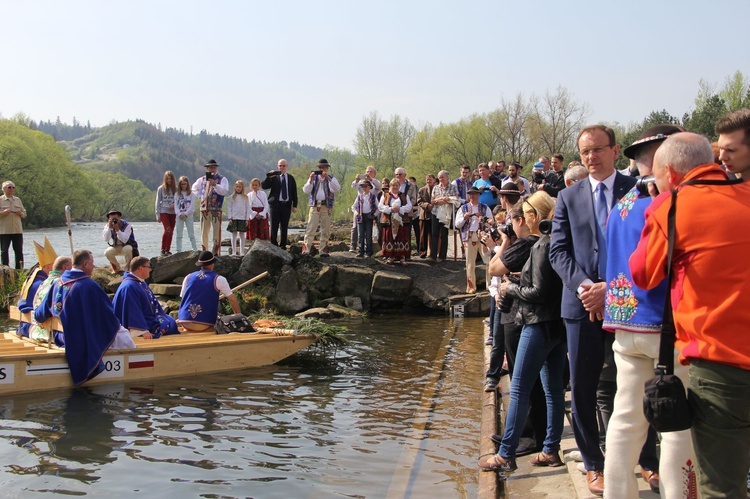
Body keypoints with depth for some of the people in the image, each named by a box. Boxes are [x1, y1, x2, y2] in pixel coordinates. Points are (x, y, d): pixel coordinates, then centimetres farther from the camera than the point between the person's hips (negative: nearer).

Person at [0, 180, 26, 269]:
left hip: (17, 230, 4)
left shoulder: (18, 200, 14)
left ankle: (19, 269, 7)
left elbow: (24, 214, 17)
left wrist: (20, 213, -4)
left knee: (19, 251, 3)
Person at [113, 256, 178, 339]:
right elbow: (133, 311, -25)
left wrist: (164, 317, 18)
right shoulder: (129, 287, -20)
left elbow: (154, 303, 20)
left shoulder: (141, 283, 12)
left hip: (151, 318, 10)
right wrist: (143, 331, -28)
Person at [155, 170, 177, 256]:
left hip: (173, 212, 3)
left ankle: (167, 250, 12)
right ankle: (163, 249, -6)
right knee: (168, 230, -16)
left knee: (171, 232, 3)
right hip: (164, 211, -3)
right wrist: (158, 215, 0)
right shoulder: (161, 189, 2)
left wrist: (174, 205, -11)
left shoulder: (176, 189, 5)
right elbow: (158, 202, 4)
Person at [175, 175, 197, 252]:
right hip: (179, 216, 2)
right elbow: (176, 205, 4)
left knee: (191, 234, -2)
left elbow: (192, 206, -4)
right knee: (179, 234, 2)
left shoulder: (191, 194, 3)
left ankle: (195, 250, -2)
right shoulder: (177, 194, 9)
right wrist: (179, 214, -11)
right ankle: (179, 251, 5)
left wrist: (185, 214, -13)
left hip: (189, 216, -2)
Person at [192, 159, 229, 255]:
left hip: (216, 209, -4)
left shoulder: (222, 179, 3)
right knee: (204, 232, 7)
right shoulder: (202, 180, 16)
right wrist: (200, 196, 14)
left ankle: (216, 251, -7)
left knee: (216, 231, -8)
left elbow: (225, 191, -13)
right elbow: (194, 188, 31)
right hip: (204, 209, 4)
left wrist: (215, 185, -26)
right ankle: (204, 251, 14)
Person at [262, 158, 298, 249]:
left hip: (287, 205, 2)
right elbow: (264, 186, -9)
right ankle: (273, 245, 3)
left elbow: (294, 192, 11)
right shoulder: (273, 177, 2)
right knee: (274, 227, -2)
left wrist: (294, 205, 4)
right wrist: (268, 176, -20)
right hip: (276, 204, -2)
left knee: (285, 227, 6)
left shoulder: (290, 178, 11)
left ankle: (283, 245, 13)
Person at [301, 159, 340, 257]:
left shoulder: (331, 178, 10)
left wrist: (328, 178, -19)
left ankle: (323, 251, 7)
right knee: (310, 229, -7)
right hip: (314, 206, 0)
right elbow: (306, 191, 2)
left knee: (325, 230, 2)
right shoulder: (313, 178, 14)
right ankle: (305, 250, -10)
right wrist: (311, 180, -11)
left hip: (327, 207, 0)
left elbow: (336, 189, -11)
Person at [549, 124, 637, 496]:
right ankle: (594, 465, 21)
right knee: (583, 389, 7)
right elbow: (558, 251, 5)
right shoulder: (569, 197, 9)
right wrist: (583, 285, -12)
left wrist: (613, 288, -14)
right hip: (582, 303, 2)